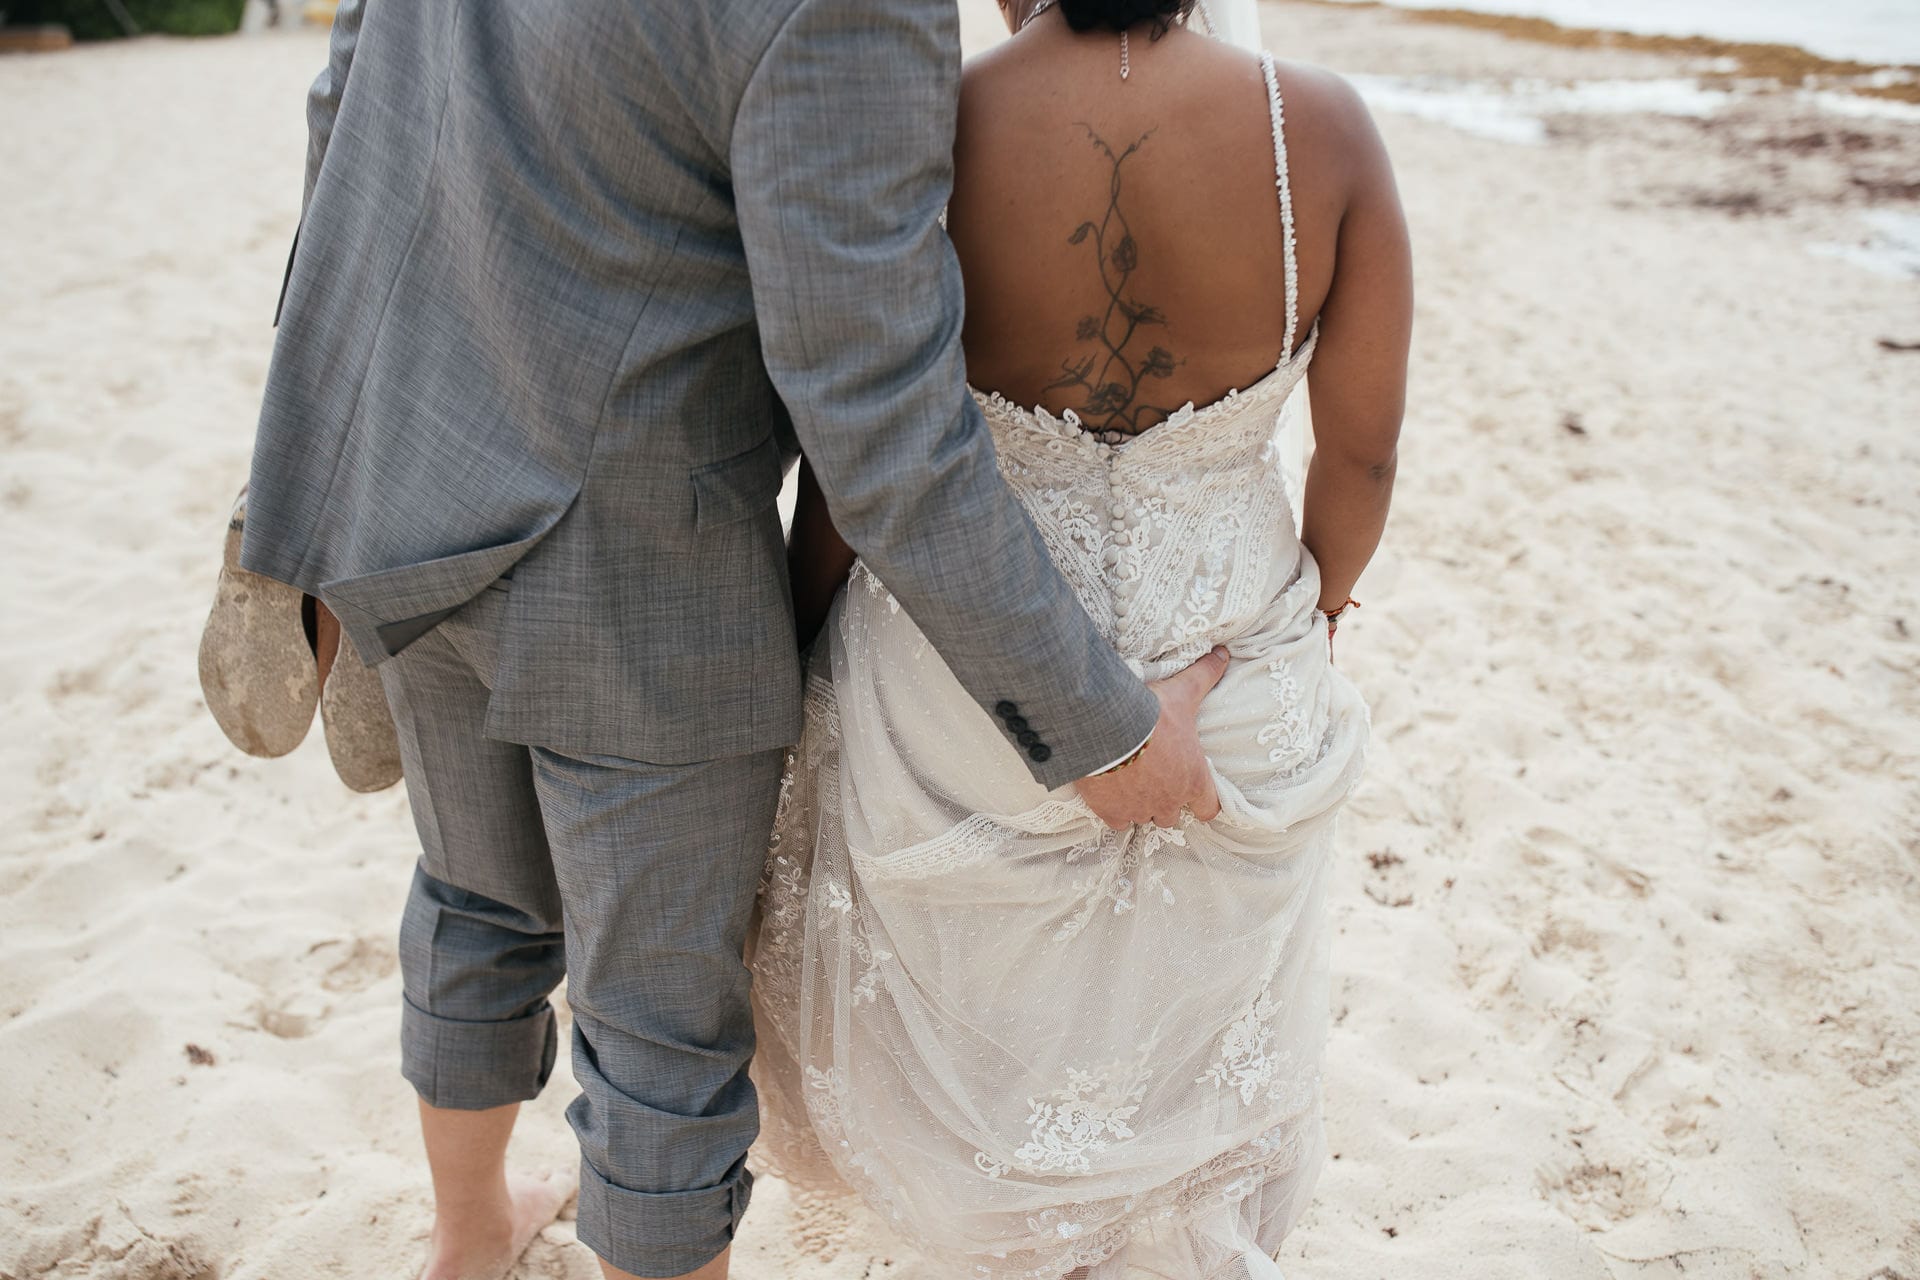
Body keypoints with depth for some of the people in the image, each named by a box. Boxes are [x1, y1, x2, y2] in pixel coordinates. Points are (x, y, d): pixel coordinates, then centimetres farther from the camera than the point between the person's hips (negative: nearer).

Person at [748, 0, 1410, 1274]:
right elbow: (1364, 455, -6)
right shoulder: (1323, 128, -17)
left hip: (958, 677, 0)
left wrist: (802, 649, 8)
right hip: (1227, 689, 1)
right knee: (1189, 1022, 26)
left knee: (957, 993, 28)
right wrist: (1316, 611, 14)